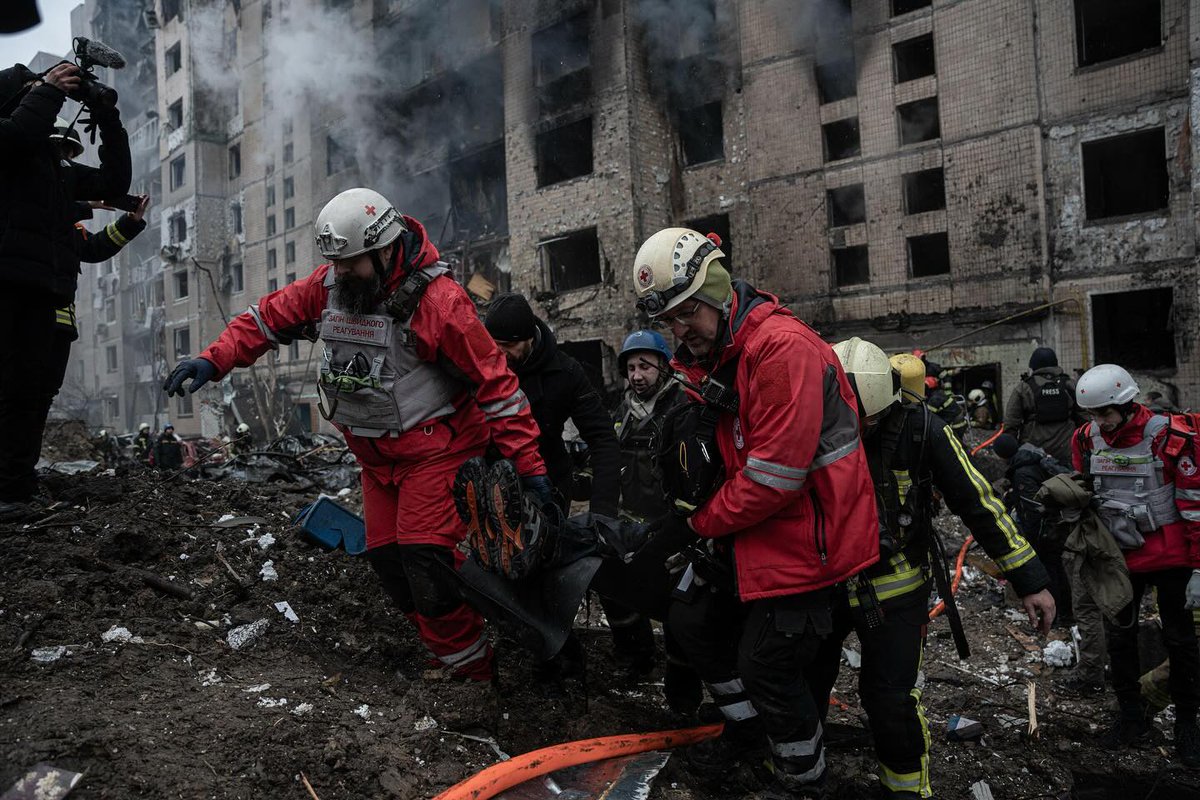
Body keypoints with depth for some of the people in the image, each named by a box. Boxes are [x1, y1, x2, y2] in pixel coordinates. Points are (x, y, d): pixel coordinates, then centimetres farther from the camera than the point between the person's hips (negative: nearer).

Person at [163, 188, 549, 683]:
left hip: (435, 449, -7)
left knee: (425, 557, -14)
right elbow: (269, 317, 10)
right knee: (386, 559, 6)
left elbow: (494, 381, -19)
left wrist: (528, 463, -20)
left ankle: (474, 672, 3)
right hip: (377, 457, 7)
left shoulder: (437, 300, -21)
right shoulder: (329, 285, -3)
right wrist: (213, 361, -4)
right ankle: (448, 656, 21)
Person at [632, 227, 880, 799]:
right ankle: (748, 730, 40)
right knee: (691, 620, 17)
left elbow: (776, 473, -28)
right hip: (744, 528, 9)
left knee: (767, 665, -1)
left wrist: (708, 520, -14)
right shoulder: (704, 357, 5)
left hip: (801, 533, -9)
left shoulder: (784, 348, -26)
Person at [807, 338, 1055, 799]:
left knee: (892, 701, -2)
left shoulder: (921, 430, -18)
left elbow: (977, 501, -11)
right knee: (803, 689, 12)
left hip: (894, 588, -2)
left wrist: (1029, 579, -8)